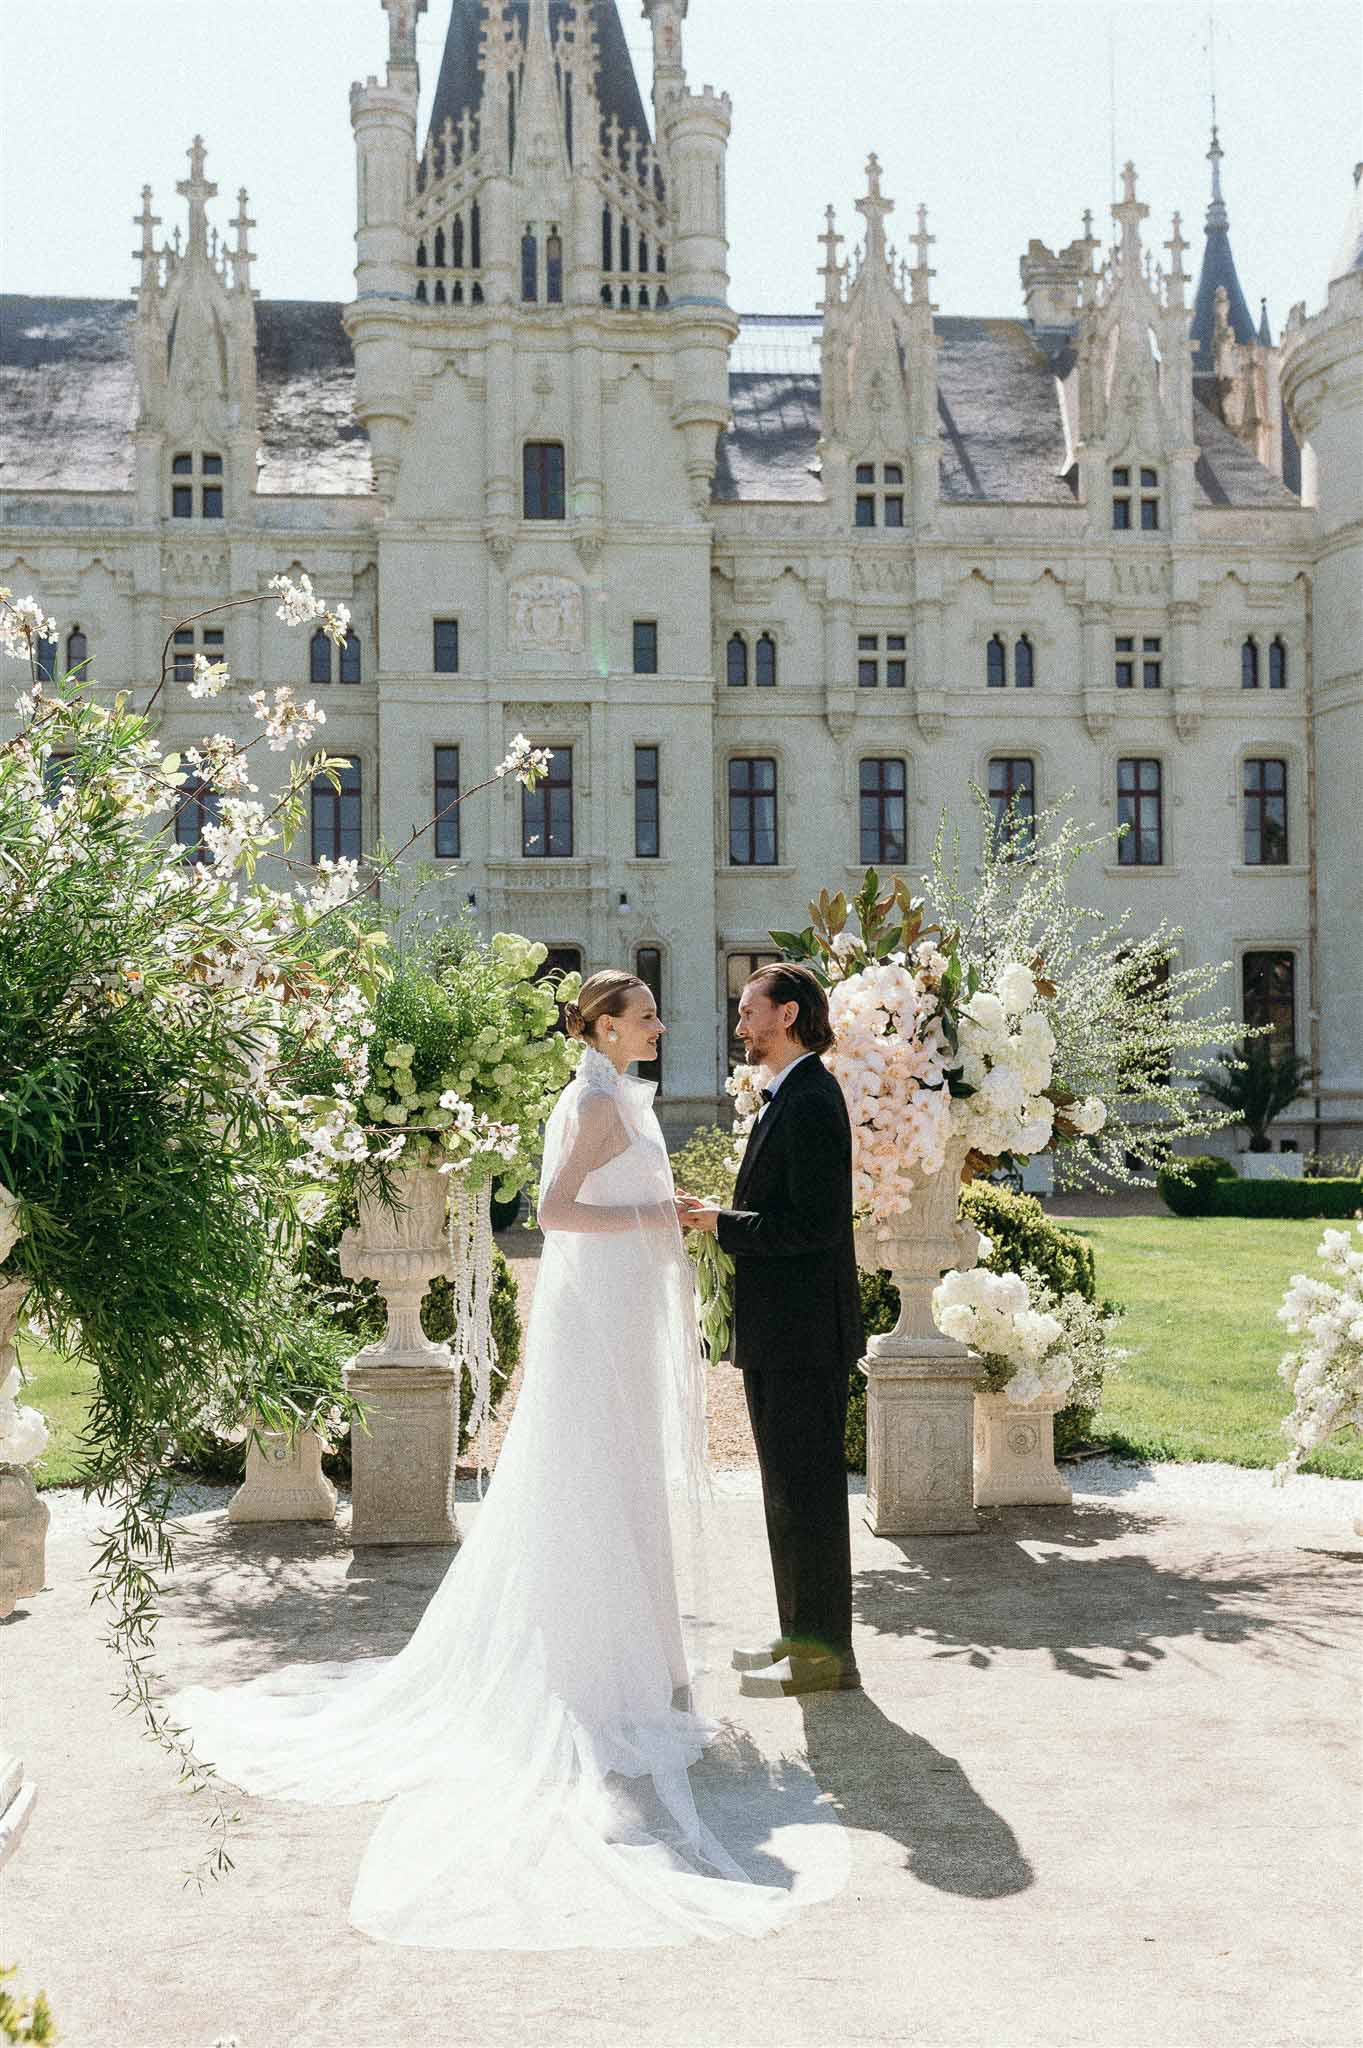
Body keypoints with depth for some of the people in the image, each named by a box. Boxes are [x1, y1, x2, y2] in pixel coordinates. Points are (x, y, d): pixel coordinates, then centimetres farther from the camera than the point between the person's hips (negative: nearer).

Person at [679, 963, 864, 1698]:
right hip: (782, 1332, 11)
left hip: (802, 1334, -11)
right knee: (790, 1489, 17)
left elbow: (814, 1224, -23)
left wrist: (721, 1222, -16)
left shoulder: (810, 1104, -18)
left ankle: (824, 1655, 6)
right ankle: (803, 1636, 27)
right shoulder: (789, 1098, 15)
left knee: (806, 1491, -2)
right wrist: (718, 1215, 9)